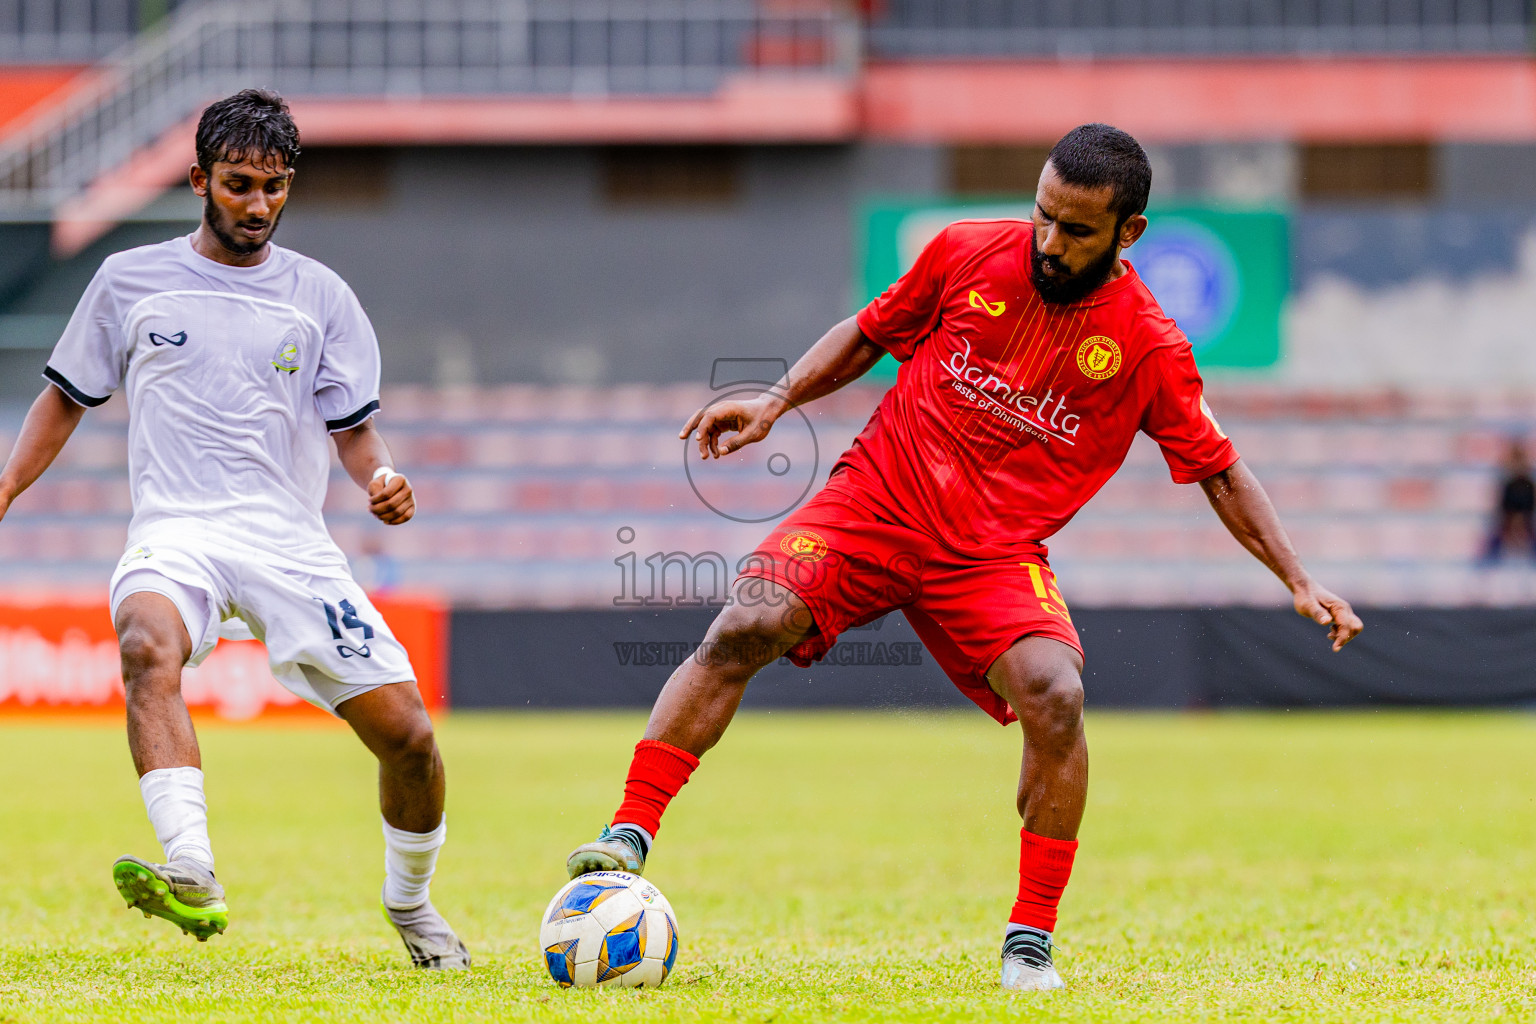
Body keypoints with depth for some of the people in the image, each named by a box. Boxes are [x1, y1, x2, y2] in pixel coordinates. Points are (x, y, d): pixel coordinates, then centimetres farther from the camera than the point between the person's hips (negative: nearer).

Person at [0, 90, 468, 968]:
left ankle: (411, 905, 20)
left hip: (290, 540, 1)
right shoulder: (130, 280, 12)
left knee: (407, 734, -8)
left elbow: (354, 426, 12)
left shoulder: (321, 296, 12)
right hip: (176, 531, -1)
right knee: (148, 644, -37)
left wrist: (382, 479, -10)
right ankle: (191, 876, -50)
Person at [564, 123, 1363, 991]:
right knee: (743, 630, -21)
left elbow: (1220, 471, 3)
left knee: (1055, 697, -25)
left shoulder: (1149, 348, -7)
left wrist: (1300, 581, -3)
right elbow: (870, 332, 14)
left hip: (995, 555, -1)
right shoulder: (968, 253, -3)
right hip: (876, 498, 1)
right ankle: (629, 838, -15)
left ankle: (1032, 940, -10)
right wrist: (778, 400, 2)